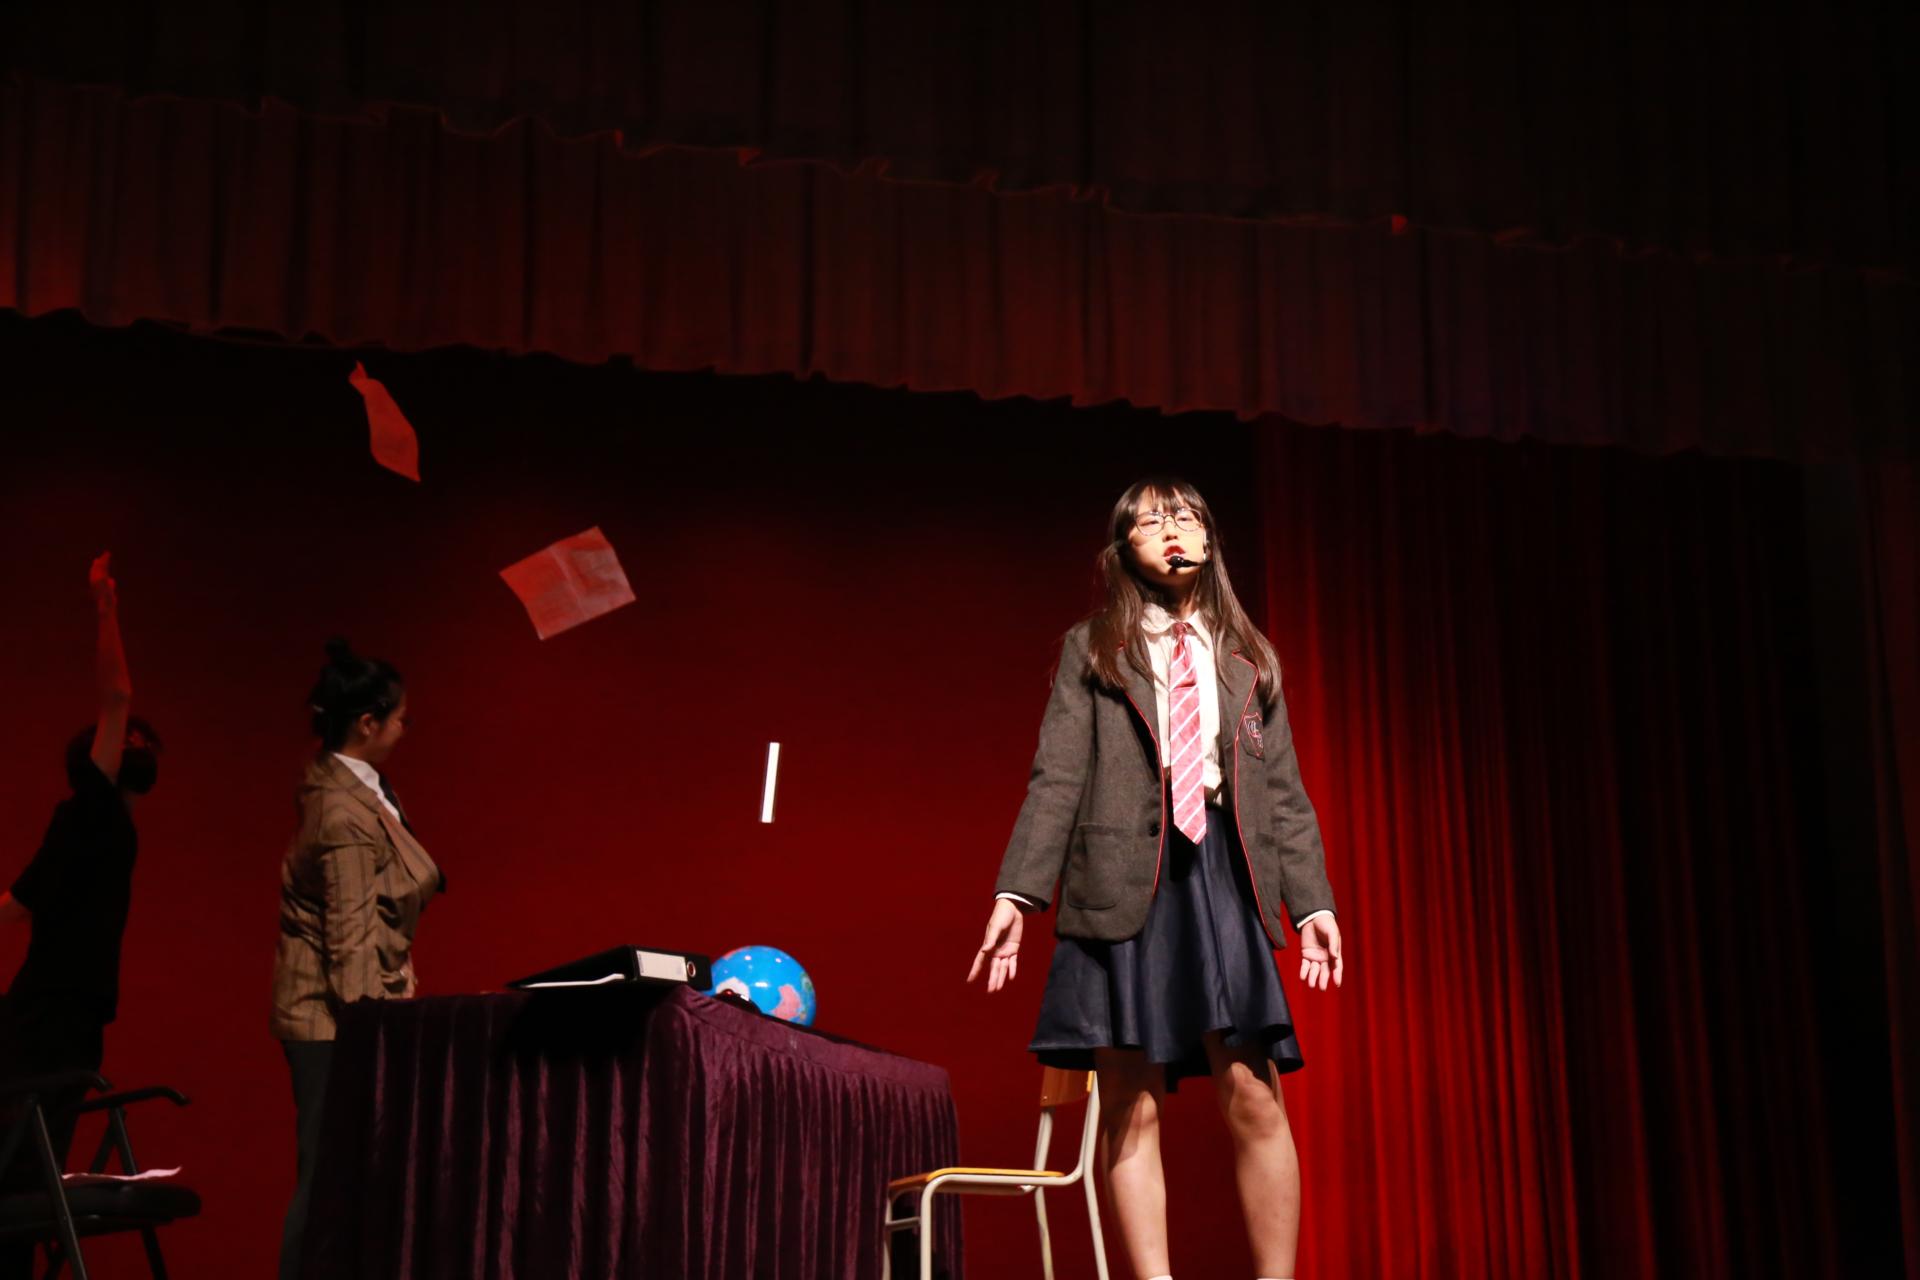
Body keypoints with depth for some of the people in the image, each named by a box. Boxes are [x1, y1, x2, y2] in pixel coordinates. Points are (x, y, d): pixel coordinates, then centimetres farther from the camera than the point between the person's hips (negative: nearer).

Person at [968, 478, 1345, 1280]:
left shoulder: (1250, 660, 20)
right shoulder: (1092, 649, 13)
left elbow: (1286, 792, 16)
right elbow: (1056, 779, 3)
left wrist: (1312, 901, 5)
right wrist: (1016, 892, -8)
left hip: (1224, 872, 2)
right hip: (1125, 876, -1)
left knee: (1253, 1097, -8)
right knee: (1129, 1105, -4)